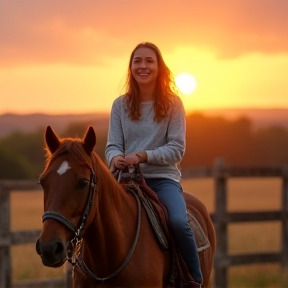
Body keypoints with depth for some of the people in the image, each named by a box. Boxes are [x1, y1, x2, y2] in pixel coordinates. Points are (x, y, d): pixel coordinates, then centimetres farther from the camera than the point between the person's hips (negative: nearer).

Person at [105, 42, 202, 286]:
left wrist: (142, 156, -20)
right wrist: (116, 158, -21)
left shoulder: (173, 104, 0)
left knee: (179, 222, -29)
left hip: (163, 177, -3)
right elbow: (113, 145, 4)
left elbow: (177, 149, -6)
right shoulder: (120, 105, 6)